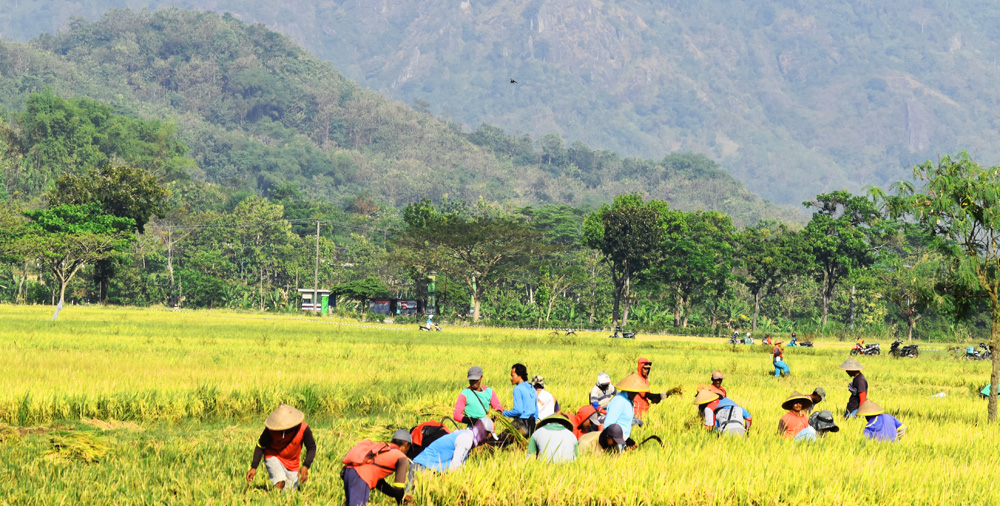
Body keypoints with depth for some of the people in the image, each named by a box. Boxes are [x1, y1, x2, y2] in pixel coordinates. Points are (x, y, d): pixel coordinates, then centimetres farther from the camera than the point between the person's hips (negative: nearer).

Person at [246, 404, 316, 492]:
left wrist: (305, 466, -28)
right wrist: (253, 467, -21)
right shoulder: (270, 430, -25)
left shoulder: (303, 429, -25)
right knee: (280, 482, -30)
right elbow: (260, 446, -12)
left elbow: (311, 448, -13)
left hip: (292, 463, 3)